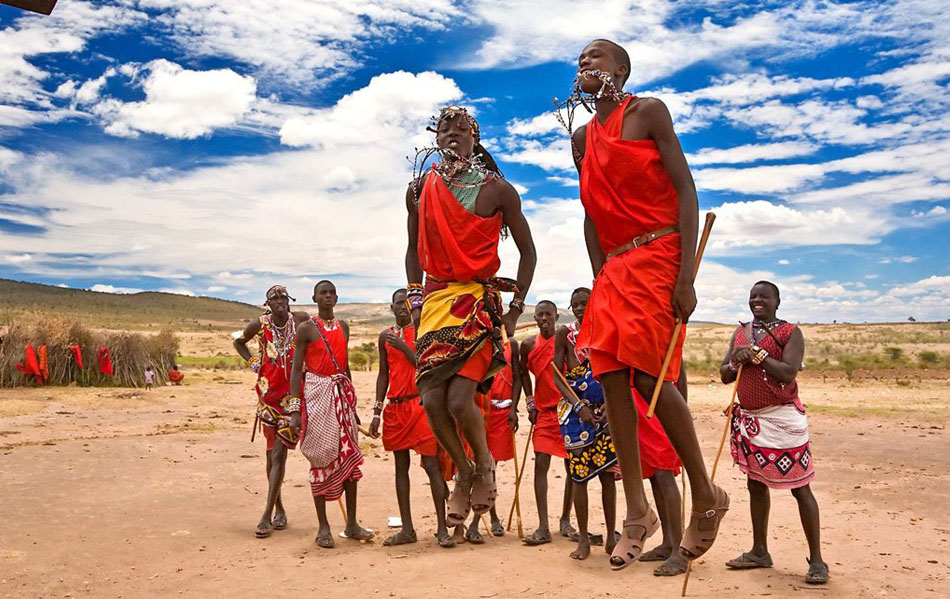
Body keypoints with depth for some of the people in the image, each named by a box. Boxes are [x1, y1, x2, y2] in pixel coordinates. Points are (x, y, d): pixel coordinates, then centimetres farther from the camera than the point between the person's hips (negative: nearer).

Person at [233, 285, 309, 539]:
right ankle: (278, 508, 26)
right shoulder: (260, 324, -1)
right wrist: (252, 361, 5)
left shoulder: (301, 320, -5)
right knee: (271, 451, 11)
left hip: (292, 394, -3)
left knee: (279, 453, -8)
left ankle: (267, 515, -5)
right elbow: (238, 341, 19)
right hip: (269, 393, 3)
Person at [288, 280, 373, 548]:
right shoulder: (306, 328, -2)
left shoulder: (343, 326, 14)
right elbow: (297, 369, -6)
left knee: (350, 456, 4)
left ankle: (352, 523, 12)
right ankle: (323, 527, 7)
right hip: (317, 392, -5)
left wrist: (352, 403, 18)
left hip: (342, 391, 5)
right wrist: (295, 410, -14)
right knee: (321, 456, -2)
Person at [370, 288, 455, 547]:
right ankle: (407, 529, 14)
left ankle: (442, 527, 0)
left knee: (431, 464, -6)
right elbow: (383, 374, 14)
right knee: (401, 466, 8)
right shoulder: (386, 336, 13)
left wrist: (403, 346, -16)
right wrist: (377, 411, 10)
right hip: (395, 407, 5)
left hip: (420, 404, -5)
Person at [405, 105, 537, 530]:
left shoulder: (497, 190, 0)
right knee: (433, 401, -5)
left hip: (479, 302, -4)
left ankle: (484, 463, 16)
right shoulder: (420, 190, 10)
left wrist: (516, 309, 1)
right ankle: (464, 472, 21)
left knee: (459, 399, -15)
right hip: (436, 303, 4)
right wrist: (415, 297, 9)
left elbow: (527, 251, 6)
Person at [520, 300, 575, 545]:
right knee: (540, 464, -7)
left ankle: (565, 520, 21)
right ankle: (543, 528, -6)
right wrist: (530, 402, 11)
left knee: (571, 465, 5)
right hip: (544, 412, 2)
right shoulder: (529, 345, 2)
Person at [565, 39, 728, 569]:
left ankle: (707, 496, 5)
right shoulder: (582, 138, 20)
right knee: (612, 379, -3)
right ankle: (637, 512, 4)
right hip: (613, 268, 7)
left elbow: (686, 190, -7)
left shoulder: (648, 111, 1)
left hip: (657, 257, -6)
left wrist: (686, 275, -16)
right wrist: (599, 279, 8)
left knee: (649, 374, -15)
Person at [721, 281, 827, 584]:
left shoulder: (790, 332, -4)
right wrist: (737, 362, -10)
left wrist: (755, 354, -16)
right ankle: (759, 551, 24)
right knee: (755, 484, 13)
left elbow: (788, 372, -19)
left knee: (800, 487, -3)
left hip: (782, 418, -6)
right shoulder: (741, 332, 12)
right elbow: (724, 375, 10)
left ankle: (816, 560, 5)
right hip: (749, 419, 6)